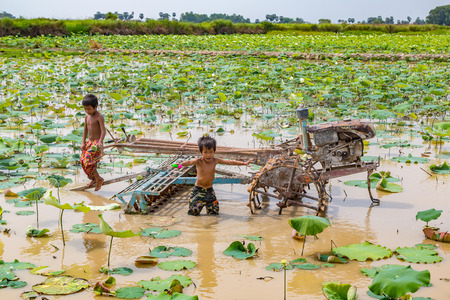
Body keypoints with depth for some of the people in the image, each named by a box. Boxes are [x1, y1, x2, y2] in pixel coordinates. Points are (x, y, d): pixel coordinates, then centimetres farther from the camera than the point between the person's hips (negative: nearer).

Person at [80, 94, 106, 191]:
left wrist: (100, 142, -35)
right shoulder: (87, 116, 6)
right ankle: (94, 179, 27)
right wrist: (83, 142, 8)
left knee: (88, 162, -15)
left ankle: (99, 179, 2)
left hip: (96, 143, -8)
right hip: (89, 142, 8)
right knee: (83, 161, 9)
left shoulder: (99, 117, -16)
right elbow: (85, 130, 13)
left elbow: (103, 130, -22)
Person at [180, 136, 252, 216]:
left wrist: (244, 163, 2)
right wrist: (180, 164, -56)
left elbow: (230, 162, 2)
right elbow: (189, 162, -35)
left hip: (209, 190, 3)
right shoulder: (199, 161, -16)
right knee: (194, 212, -4)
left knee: (214, 212, 5)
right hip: (198, 190, -3)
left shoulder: (215, 161, -4)